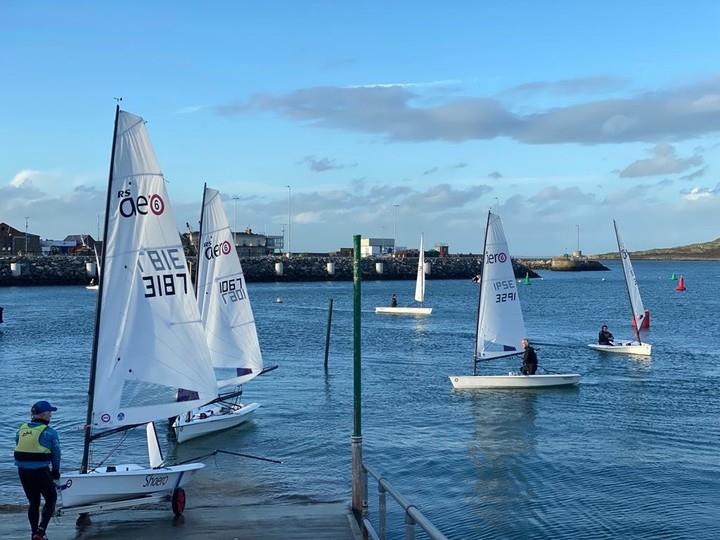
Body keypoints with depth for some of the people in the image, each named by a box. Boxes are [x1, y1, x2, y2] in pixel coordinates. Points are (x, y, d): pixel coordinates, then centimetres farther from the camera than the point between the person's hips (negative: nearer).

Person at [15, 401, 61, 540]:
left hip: (22, 471, 5)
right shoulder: (50, 432, -7)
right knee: (51, 499, 12)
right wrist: (56, 472, 13)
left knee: (33, 502, 18)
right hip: (40, 471, -5)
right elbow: (56, 454, -1)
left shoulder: (21, 429, 8)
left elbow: (18, 449, 10)